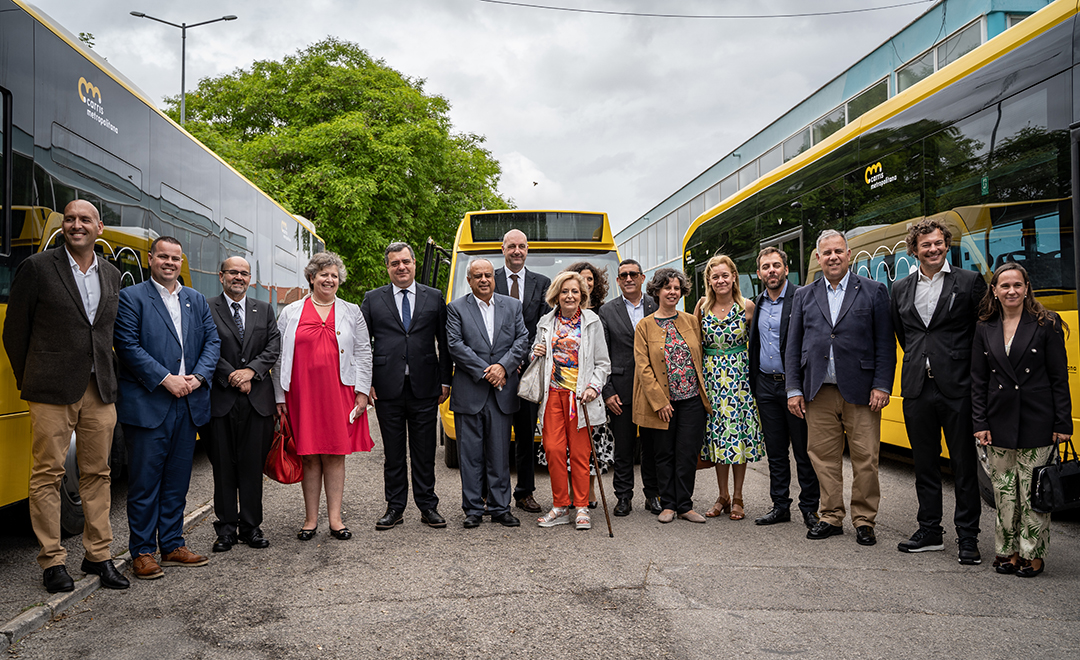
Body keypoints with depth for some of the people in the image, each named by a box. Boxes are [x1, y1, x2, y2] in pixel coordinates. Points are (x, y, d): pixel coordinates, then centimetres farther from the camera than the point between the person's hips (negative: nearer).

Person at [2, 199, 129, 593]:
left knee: (97, 472, 9)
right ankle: (52, 561, 13)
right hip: (53, 391, -4)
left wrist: (105, 376, 11)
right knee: (47, 473, 2)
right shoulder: (37, 268, -2)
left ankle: (98, 555, 18)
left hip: (100, 390, 4)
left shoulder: (111, 275, 11)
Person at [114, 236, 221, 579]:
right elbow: (128, 346, -10)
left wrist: (198, 376, -6)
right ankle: (142, 551, 12)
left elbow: (212, 341, 10)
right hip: (147, 405, -5)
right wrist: (165, 379, -15)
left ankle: (172, 545, 22)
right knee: (145, 480, 1)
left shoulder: (197, 300, 15)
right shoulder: (131, 298, -1)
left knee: (177, 479, 12)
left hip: (189, 404, 5)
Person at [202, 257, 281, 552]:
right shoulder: (206, 309, 2)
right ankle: (226, 528, 16)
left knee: (253, 466, 7)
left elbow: (274, 346, 4)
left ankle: (251, 527, 16)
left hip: (257, 399, 3)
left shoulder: (264, 310, 13)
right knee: (223, 467, 5)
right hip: (220, 399, -2)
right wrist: (233, 378, -11)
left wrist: (251, 370, -11)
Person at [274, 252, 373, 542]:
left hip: (339, 393, 0)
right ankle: (311, 519, 13)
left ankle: (335, 518, 9)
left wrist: (362, 391, -1)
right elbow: (279, 357, 8)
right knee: (309, 455, 3)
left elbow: (363, 354, 8)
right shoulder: (290, 313, 10)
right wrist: (280, 397, 2)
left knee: (335, 454, 1)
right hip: (302, 394, 0)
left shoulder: (352, 312, 11)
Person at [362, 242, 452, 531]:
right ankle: (395, 507, 18)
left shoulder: (435, 298, 8)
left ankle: (428, 506, 17)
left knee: (424, 451, 7)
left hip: (424, 388, 0)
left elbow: (444, 342, 8)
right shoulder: (373, 299, 7)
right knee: (393, 452, 8)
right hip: (387, 389, 0)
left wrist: (445, 380, 3)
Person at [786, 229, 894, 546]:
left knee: (866, 459, 2)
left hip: (860, 391, -2)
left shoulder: (874, 292, 4)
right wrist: (794, 389, 3)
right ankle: (831, 517, 20)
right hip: (818, 392, 2)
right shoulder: (804, 296, 11)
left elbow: (885, 344, 0)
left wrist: (881, 386, -8)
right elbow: (794, 346, 10)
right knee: (824, 457, 7)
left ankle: (864, 521, 16)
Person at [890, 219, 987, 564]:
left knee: (965, 465, 3)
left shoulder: (970, 282, 0)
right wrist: (921, 362, 14)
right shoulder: (900, 289, 11)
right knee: (925, 464, 11)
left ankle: (967, 537, 14)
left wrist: (955, 365, 1)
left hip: (957, 388, -4)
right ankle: (930, 531, 22)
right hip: (917, 389, 4)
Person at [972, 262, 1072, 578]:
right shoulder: (984, 329, 6)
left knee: (1033, 491, 2)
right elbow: (978, 381, 6)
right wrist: (980, 423, 0)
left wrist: (1062, 424, -6)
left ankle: (1033, 554, 16)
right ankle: (1008, 551, 20)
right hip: (999, 424, 3)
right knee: (1004, 492, 8)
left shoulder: (1046, 324, -2)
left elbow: (1059, 378, -2)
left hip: (1036, 423, -3)